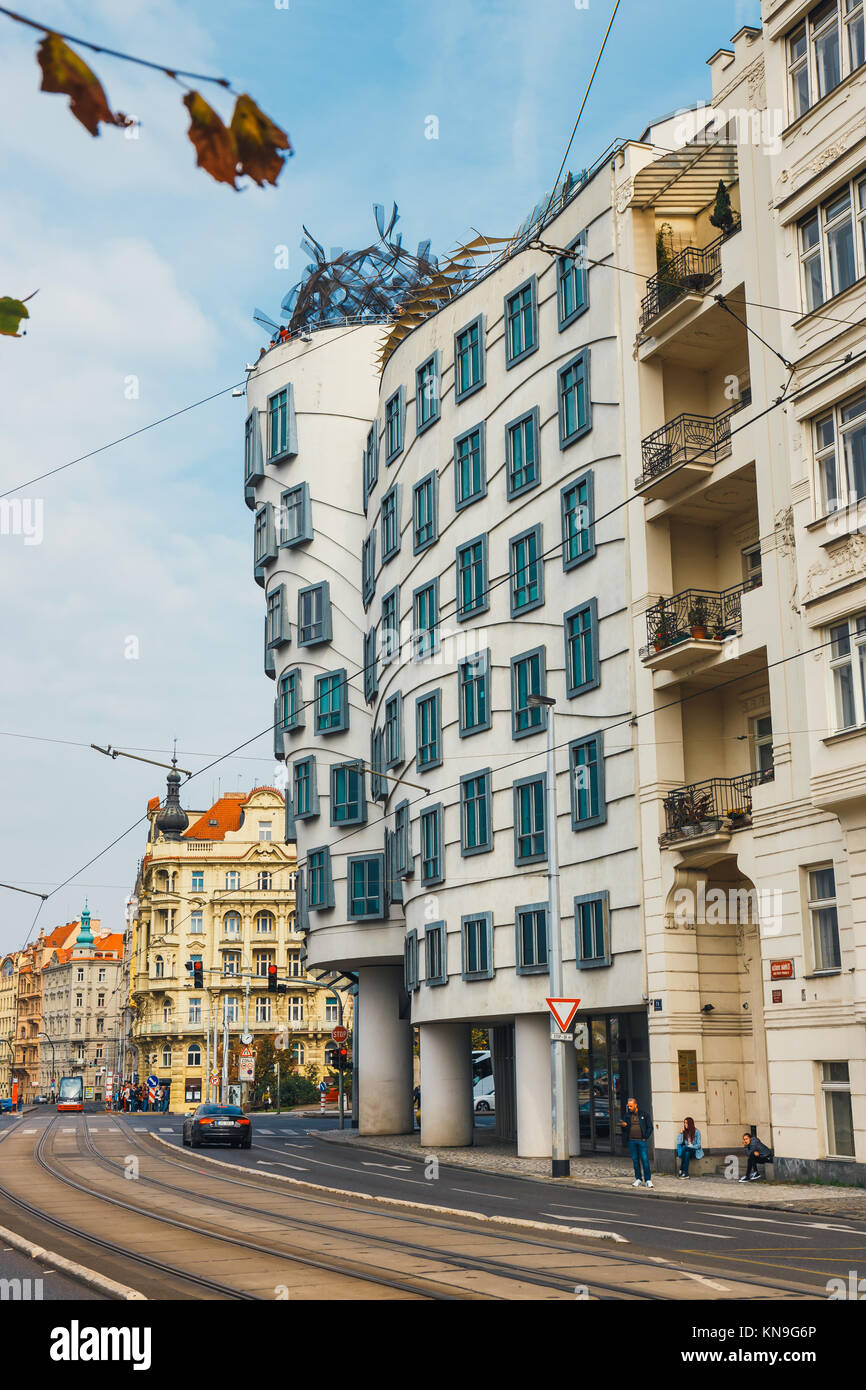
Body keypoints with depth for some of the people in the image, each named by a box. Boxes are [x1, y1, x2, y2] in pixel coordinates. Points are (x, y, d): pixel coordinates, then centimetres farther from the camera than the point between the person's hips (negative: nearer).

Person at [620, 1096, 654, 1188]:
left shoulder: (643, 1114, 1)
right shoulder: (628, 1115, 9)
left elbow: (650, 1127, 3)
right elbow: (625, 1129, 14)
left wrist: (645, 1137, -4)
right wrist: (624, 1125, -9)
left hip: (641, 1140, -3)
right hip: (631, 1141, 3)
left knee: (645, 1160, -7)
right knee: (635, 1160, 6)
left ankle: (648, 1180, -4)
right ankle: (638, 1179, 13)